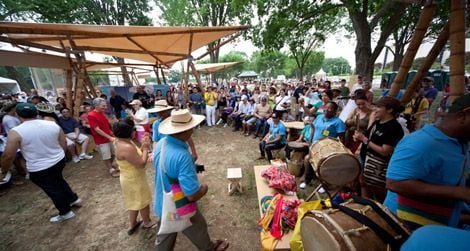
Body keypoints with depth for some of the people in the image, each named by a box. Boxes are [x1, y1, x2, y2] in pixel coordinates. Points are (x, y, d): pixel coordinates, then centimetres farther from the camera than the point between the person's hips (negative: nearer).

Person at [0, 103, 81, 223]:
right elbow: (63, 145, 1)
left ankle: (66, 213, 28)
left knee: (52, 190, 13)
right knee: (58, 180, 30)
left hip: (39, 169, -4)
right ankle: (74, 199, 41)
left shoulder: (16, 132, -18)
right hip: (59, 161, 4)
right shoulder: (53, 125, -7)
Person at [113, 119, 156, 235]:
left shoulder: (123, 142, -1)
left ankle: (132, 224, 45)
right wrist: (146, 148, -21)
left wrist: (143, 146, -7)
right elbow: (141, 164, -29)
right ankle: (147, 223, 37)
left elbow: (136, 156, 5)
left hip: (131, 178, 9)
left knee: (135, 201, 26)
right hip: (134, 180, -9)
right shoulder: (127, 147, -33)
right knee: (143, 201, 14)